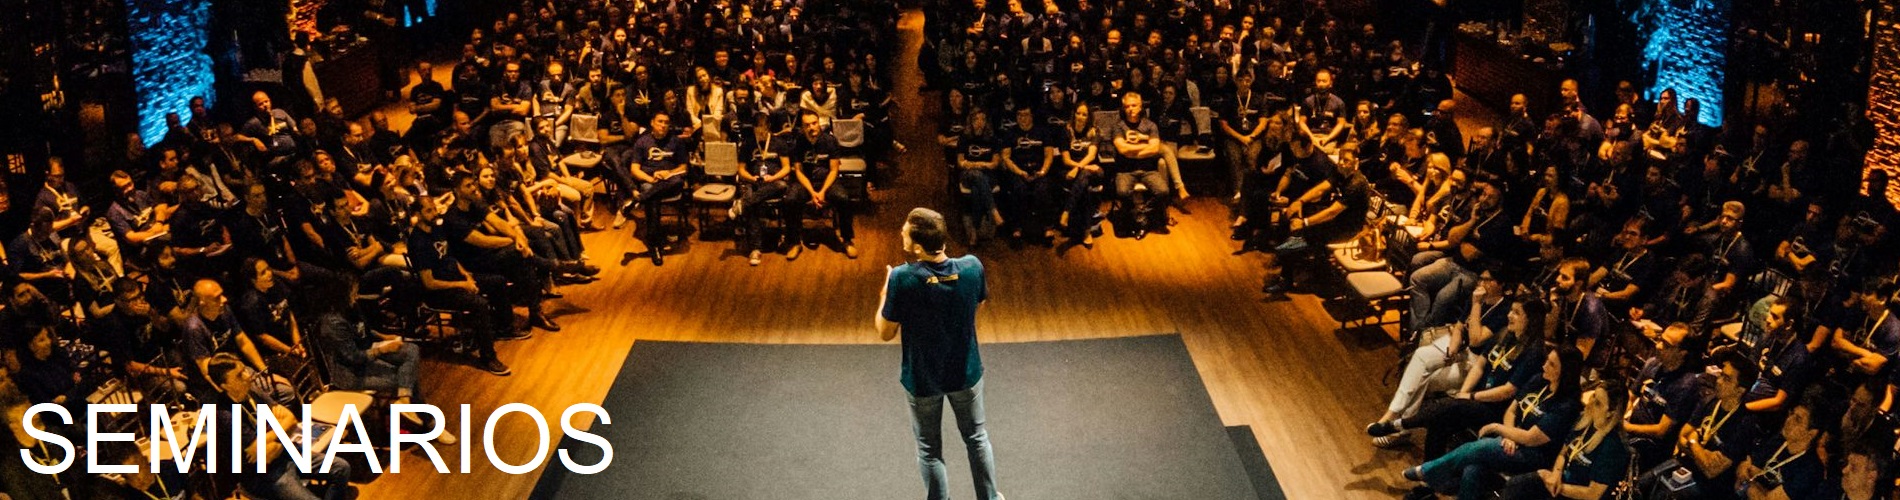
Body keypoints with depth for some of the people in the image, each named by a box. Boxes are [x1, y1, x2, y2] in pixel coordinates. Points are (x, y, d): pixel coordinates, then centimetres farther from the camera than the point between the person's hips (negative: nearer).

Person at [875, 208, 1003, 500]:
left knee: (929, 449, 19)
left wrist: (885, 293, -2)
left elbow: (885, 333, -16)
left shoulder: (902, 279, -29)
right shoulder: (972, 267, -20)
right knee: (977, 438, 25)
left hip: (922, 380, -3)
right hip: (965, 373, 3)